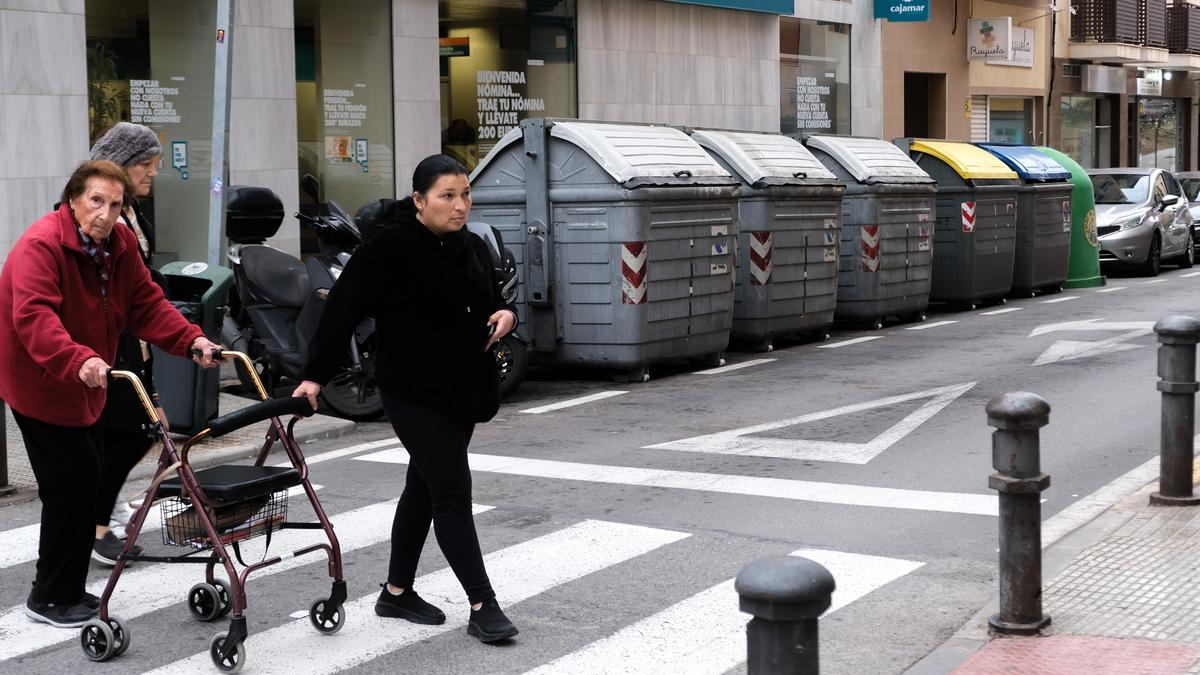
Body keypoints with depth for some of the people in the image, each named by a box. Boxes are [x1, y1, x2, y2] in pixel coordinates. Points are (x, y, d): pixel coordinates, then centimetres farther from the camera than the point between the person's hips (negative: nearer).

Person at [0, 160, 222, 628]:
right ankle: (49, 599, 6)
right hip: (39, 383, -9)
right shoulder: (41, 244, -24)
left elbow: (146, 304, 1)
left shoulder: (120, 245, 2)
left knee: (84, 481, 14)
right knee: (72, 483, -9)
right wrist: (78, 360, -53)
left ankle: (68, 591, 28)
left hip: (85, 385, 9)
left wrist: (192, 341, -16)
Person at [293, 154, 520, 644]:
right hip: (415, 394, -7)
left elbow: (489, 301, 21)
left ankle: (397, 593, 28)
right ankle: (483, 608, -6)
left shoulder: (472, 249, 8)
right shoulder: (388, 250, -14)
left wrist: (505, 314, -3)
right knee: (453, 493, -9)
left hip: (463, 390, 8)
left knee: (424, 489, 15)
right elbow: (341, 311, -13)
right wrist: (315, 376, -15)